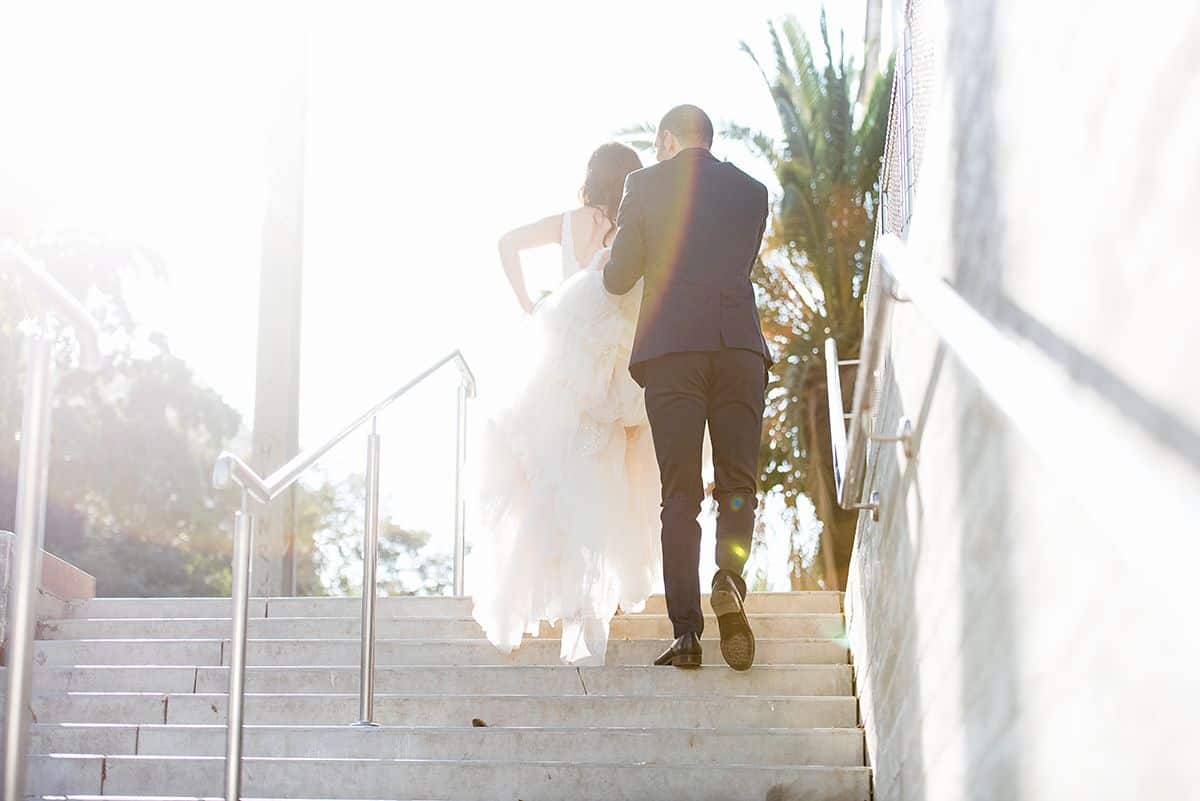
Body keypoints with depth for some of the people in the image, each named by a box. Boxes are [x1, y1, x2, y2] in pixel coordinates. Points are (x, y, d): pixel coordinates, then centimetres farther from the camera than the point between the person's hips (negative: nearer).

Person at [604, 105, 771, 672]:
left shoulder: (646, 184, 6)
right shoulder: (751, 190, 15)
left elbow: (619, 279, 7)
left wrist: (614, 250, 30)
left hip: (671, 349, -2)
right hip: (740, 346, 2)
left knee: (680, 493, 1)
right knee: (737, 485, 9)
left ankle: (685, 631, -4)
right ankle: (730, 580, -19)